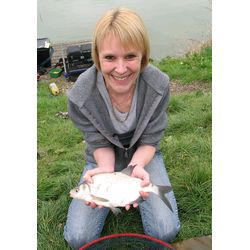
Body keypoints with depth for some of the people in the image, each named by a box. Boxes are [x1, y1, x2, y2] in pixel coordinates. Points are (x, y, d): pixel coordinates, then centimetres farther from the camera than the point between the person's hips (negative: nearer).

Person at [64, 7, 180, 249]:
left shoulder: (159, 85, -25)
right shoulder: (80, 96, -28)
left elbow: (149, 141, -15)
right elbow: (100, 143, -14)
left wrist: (136, 167, -35)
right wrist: (107, 170, -35)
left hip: (142, 156, 1)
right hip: (103, 158, 0)